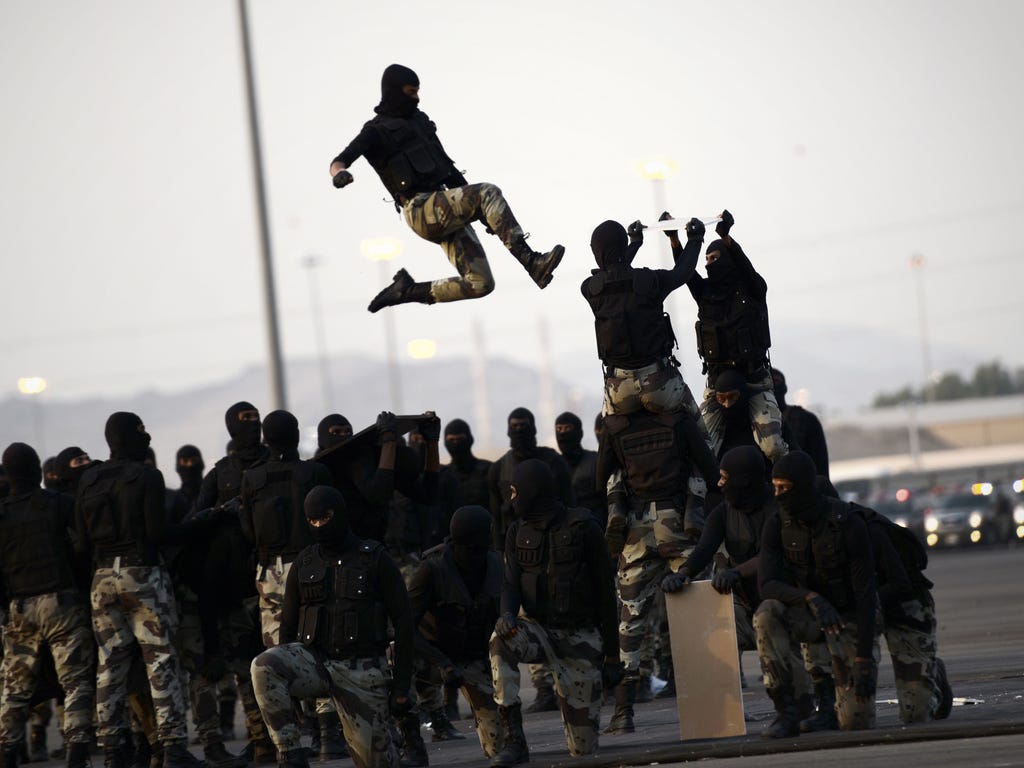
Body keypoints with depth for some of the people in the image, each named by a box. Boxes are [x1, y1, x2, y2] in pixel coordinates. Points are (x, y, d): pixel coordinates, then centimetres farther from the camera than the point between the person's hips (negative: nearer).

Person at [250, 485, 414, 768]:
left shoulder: (375, 559, -1)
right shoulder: (304, 563, 9)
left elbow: (403, 622, -2)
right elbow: (288, 624, 16)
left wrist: (402, 686, -6)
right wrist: (288, 677, 15)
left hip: (361, 670, -2)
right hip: (314, 659, 2)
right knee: (262, 666, -29)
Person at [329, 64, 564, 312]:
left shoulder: (418, 120, 23)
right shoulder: (376, 131, 1)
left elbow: (445, 165, 27)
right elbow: (339, 162, -13)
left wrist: (484, 212, 22)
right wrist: (340, 174, -40)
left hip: (448, 212, 8)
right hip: (421, 211, -8)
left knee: (480, 285, -5)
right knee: (489, 193, -28)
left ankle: (408, 291, 7)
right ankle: (531, 262, -38)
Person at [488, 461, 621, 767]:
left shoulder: (582, 528, -7)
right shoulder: (518, 532, 4)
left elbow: (605, 593, -4)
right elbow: (511, 584, -4)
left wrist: (612, 655, -5)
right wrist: (507, 615, -29)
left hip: (580, 637, -2)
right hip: (539, 629, 3)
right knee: (501, 639, -35)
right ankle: (514, 740, -32)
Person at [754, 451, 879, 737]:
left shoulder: (848, 524, -22)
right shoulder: (777, 525, -11)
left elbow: (865, 594, -21)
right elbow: (767, 584, -20)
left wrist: (864, 659, -25)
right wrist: (811, 598, -40)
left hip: (850, 618, -3)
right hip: (808, 615, 3)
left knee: (855, 722, -13)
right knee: (766, 615, -33)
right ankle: (791, 703, -21)